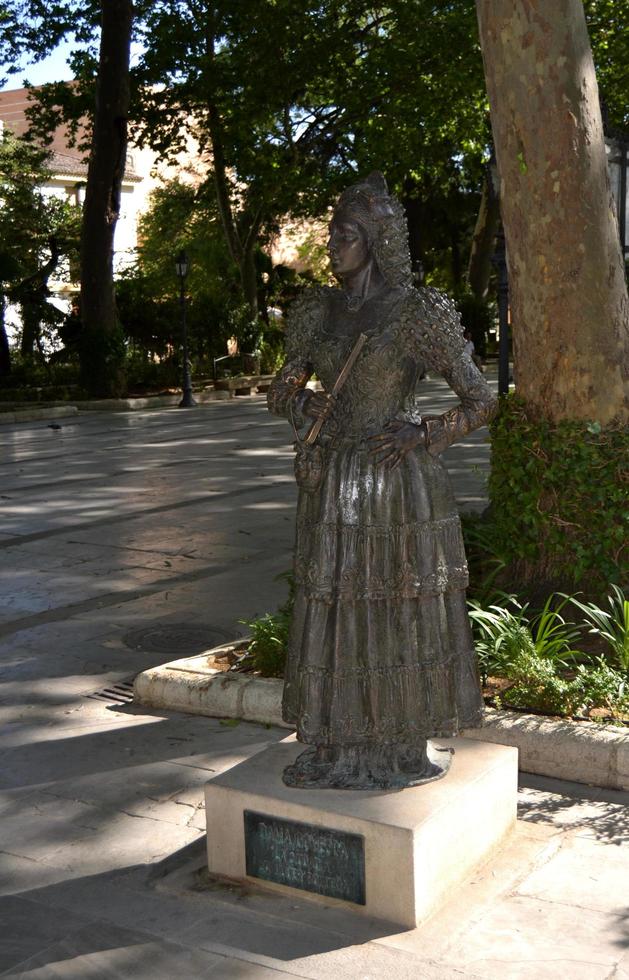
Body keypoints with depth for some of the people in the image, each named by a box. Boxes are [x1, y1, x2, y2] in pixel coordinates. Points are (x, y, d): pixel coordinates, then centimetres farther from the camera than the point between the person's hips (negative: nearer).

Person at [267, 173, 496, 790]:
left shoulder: (417, 313, -7)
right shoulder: (320, 311, 9)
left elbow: (480, 401, -4)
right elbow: (280, 392, 18)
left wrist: (421, 436, -16)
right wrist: (304, 403, -3)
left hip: (399, 484, -5)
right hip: (332, 484, 5)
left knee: (403, 610, 4)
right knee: (335, 609, 9)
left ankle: (407, 745, 20)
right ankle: (340, 744, 22)